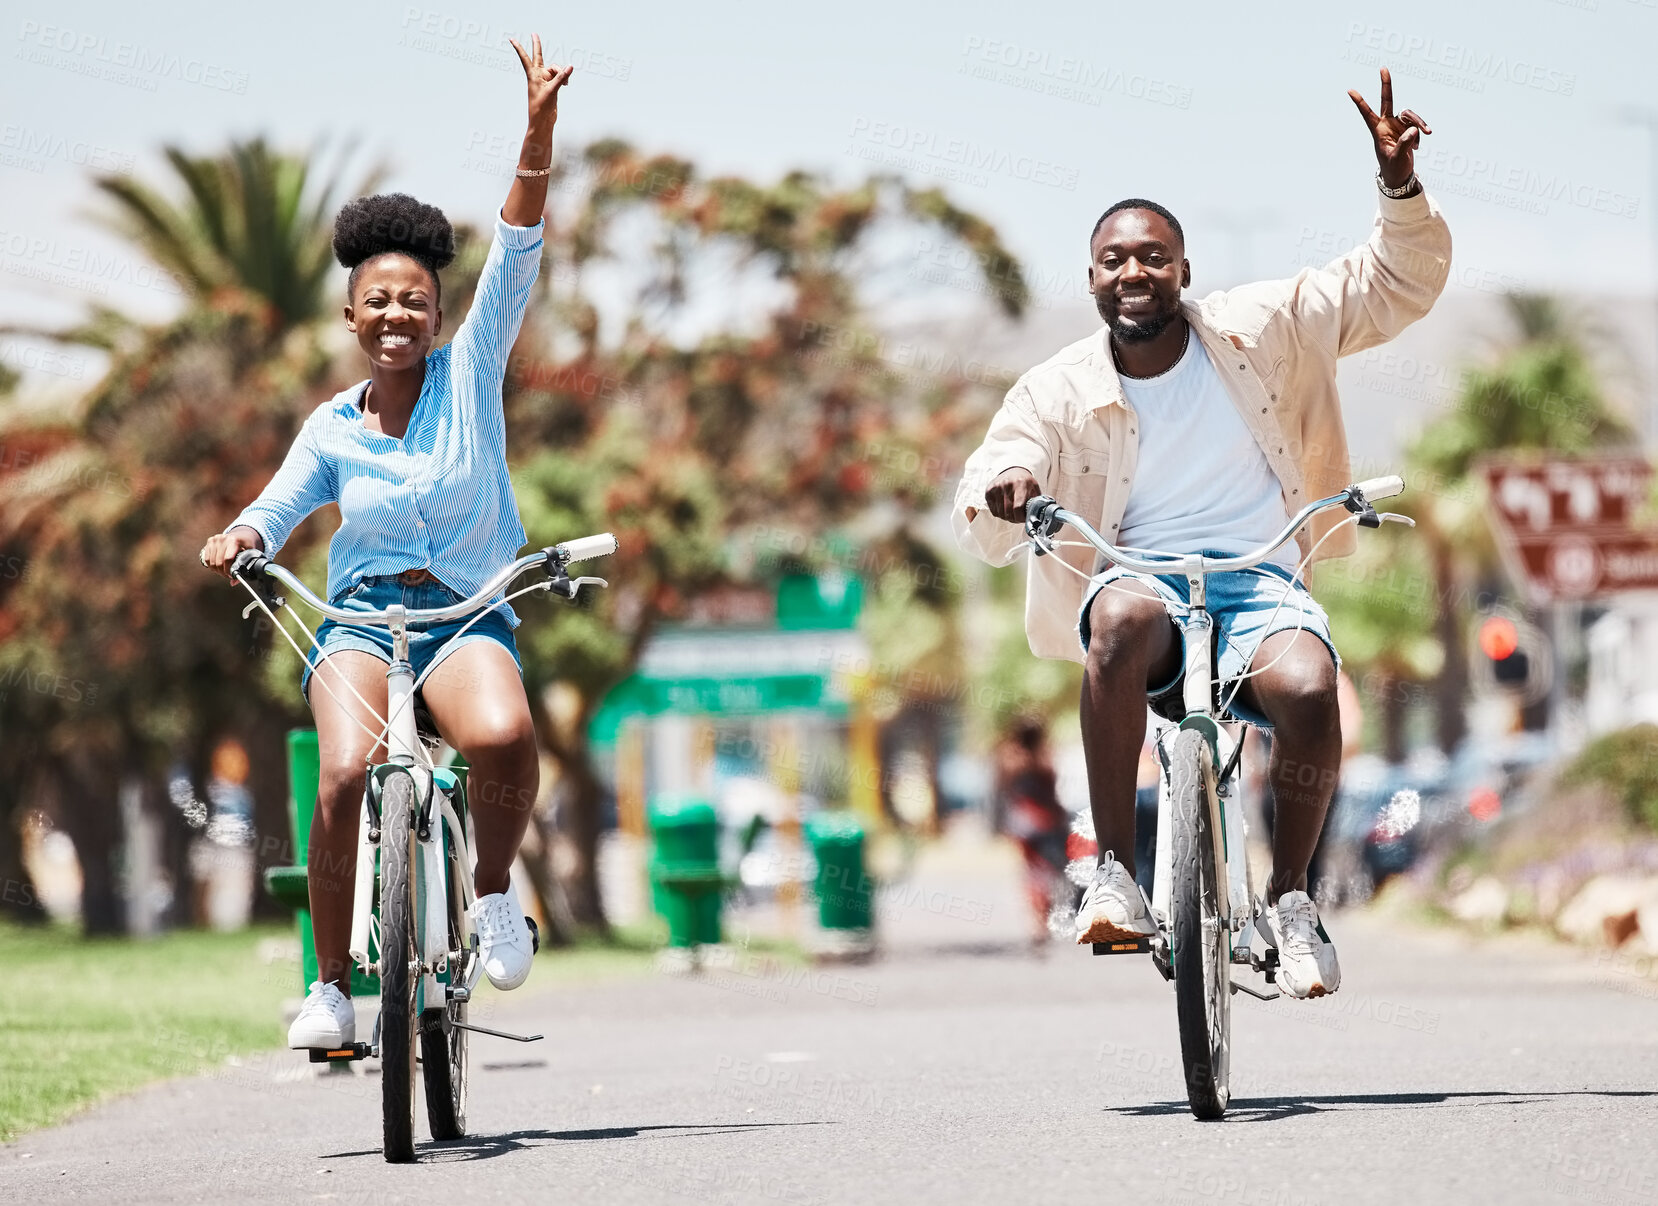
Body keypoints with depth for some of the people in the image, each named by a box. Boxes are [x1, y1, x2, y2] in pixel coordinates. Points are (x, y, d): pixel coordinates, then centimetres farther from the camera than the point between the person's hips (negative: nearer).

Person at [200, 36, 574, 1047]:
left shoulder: (470, 375, 4)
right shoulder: (333, 428, 9)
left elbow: (517, 254, -5)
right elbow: (277, 510, 14)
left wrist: (540, 128, -15)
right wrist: (239, 539, -12)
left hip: (466, 617, -1)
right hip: (361, 619, 1)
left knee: (503, 736, -35)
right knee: (347, 774, -28)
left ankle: (495, 889, -6)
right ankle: (332, 985, -13)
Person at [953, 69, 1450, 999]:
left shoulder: (1258, 330, 7)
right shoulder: (1059, 392, 4)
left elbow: (1398, 287, 8)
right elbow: (985, 532, -4)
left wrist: (1401, 190, -10)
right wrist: (1000, 495, -29)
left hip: (1260, 583, 1)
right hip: (1139, 577, -1)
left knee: (1309, 690, -34)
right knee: (1127, 619, -40)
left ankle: (1291, 897, -9)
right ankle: (1116, 877, -36)